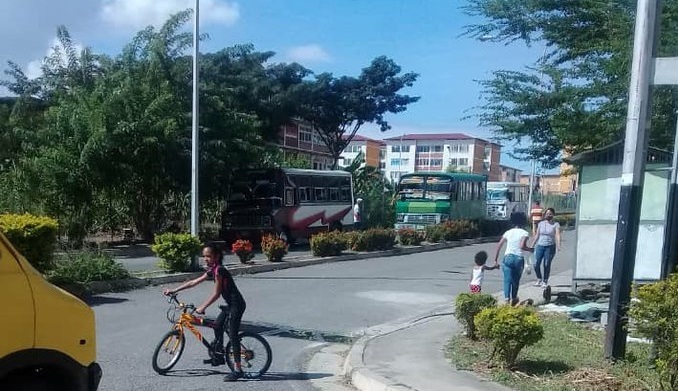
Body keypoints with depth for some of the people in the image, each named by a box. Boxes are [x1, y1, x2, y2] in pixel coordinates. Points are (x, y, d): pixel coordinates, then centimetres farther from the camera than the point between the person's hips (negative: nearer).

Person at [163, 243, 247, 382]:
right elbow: (194, 282, 14)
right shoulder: (212, 270, 10)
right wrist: (174, 290, 13)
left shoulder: (219, 270, -18)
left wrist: (202, 308, -21)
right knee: (217, 326, 18)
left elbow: (216, 294, -20)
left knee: (233, 335, -9)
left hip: (236, 304, -10)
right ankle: (219, 356, 32)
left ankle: (237, 369, -6)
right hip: (231, 304, 10)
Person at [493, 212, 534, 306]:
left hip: (507, 257, 1)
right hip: (518, 258, -1)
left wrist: (496, 259, 9)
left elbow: (499, 246, 4)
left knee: (507, 280, -3)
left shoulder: (508, 232, 9)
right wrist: (530, 250, 4)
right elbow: (522, 246, -16)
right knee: (516, 280, 17)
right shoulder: (524, 233, 0)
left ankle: (507, 299, -19)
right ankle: (513, 299, 31)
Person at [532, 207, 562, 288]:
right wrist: (532, 245, 13)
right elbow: (537, 235, 13)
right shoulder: (541, 223, 9)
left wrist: (559, 246, -30)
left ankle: (545, 281, 16)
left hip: (550, 247, -3)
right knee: (536, 264, -2)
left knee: (546, 265, 0)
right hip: (540, 246, 3)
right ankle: (539, 279, 20)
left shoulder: (556, 224, -2)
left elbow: (558, 235, -15)